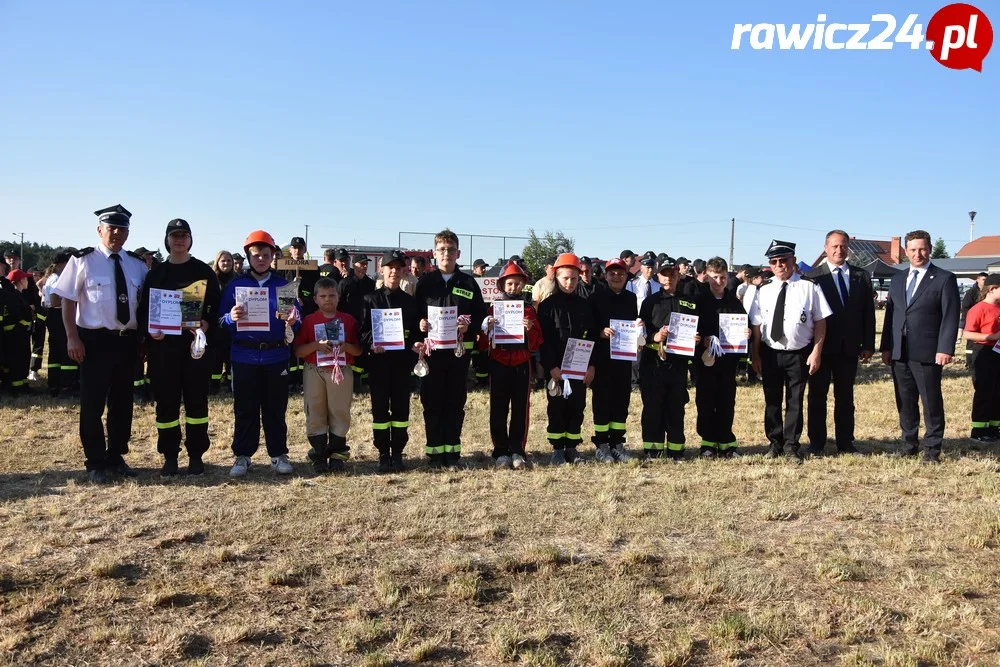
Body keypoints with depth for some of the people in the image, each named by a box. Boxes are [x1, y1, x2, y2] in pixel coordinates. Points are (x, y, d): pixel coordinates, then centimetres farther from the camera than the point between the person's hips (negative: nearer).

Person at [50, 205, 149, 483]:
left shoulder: (137, 265, 7)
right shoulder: (83, 260, -5)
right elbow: (68, 300, -5)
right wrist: (72, 337, -12)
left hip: (128, 340, 4)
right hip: (95, 339, -4)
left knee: (123, 401, 13)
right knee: (92, 403, 2)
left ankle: (116, 457, 28)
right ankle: (96, 463, 15)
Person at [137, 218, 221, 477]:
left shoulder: (204, 271, 6)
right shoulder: (156, 272, 9)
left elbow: (216, 306, 3)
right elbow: (144, 308, 8)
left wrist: (207, 324, -15)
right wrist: (149, 330, -10)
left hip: (196, 343, -1)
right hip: (163, 344, 1)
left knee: (197, 400, 4)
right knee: (166, 401, 4)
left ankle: (196, 456, 13)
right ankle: (170, 457, 14)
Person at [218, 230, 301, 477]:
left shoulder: (283, 285, 7)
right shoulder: (235, 285, 6)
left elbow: (296, 321, 6)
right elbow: (221, 319, 2)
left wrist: (291, 322, -16)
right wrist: (232, 318, -19)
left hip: (276, 356, 0)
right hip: (244, 356, 0)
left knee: (275, 408, 7)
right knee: (245, 408, 6)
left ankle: (279, 455, 16)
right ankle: (242, 456, 15)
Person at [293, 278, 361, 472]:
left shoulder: (348, 320, 7)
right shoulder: (309, 321, 4)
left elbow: (358, 350, 7)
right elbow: (298, 351, -1)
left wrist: (346, 346, -13)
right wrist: (316, 345, -16)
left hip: (341, 371, 0)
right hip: (314, 372, 0)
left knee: (340, 412, 3)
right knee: (315, 413, 3)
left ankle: (337, 455, 14)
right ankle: (319, 455, 12)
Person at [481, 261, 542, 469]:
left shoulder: (528, 309, 7)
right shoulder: (493, 308, 4)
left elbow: (536, 343, 4)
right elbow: (483, 343, 3)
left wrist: (529, 330, -15)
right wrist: (487, 329, -16)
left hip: (522, 365, 1)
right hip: (498, 365, -1)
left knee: (521, 409, 2)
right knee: (498, 410, 2)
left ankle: (518, 451, 10)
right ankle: (501, 451, 11)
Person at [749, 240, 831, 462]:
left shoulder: (809, 288, -7)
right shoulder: (764, 291, 0)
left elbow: (820, 321, -6)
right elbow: (756, 325, 1)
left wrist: (816, 352, -10)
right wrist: (755, 355, -2)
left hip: (799, 354, -2)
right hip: (770, 353, 2)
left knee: (795, 401, 7)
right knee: (772, 401, 12)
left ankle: (791, 446, 18)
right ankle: (775, 444, 25)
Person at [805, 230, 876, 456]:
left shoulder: (861, 277, 8)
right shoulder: (813, 276, -3)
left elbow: (868, 313, 7)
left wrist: (868, 344, 1)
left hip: (849, 347, 3)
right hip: (821, 345, -3)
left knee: (845, 397, 10)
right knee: (817, 396, 4)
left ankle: (845, 443, 18)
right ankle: (816, 444, 11)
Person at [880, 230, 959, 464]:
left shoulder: (944, 279, -1)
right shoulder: (898, 279, 15)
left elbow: (950, 317, -7)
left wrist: (945, 349, -15)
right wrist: (886, 347, 8)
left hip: (927, 352, -5)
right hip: (899, 353, 5)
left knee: (931, 402, 1)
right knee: (905, 401, 11)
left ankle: (932, 449, 10)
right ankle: (909, 444, 22)